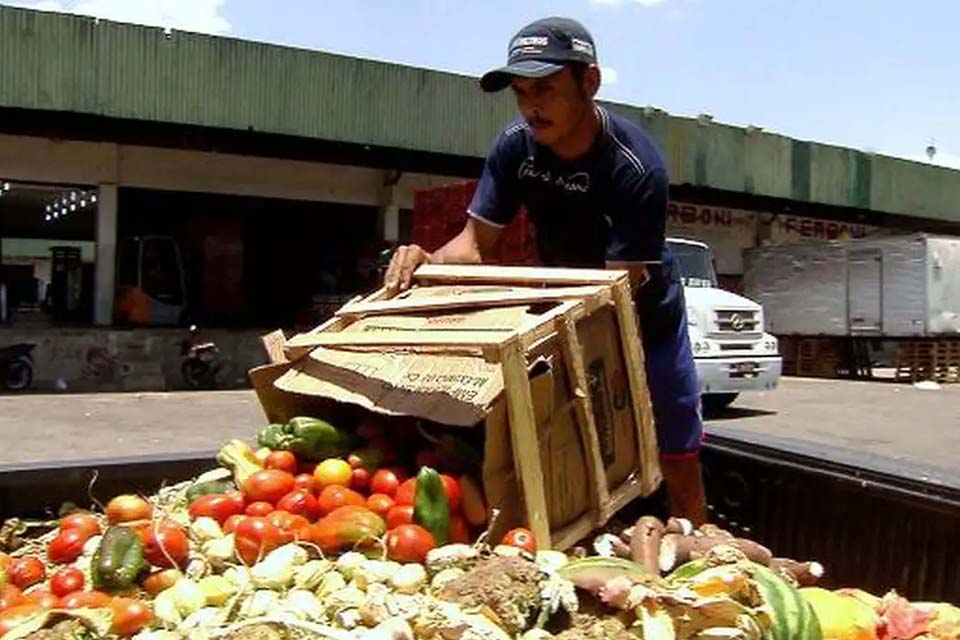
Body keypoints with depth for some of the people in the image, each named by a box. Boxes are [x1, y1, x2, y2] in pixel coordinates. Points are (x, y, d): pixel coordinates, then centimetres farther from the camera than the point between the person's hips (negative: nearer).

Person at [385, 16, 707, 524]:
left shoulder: (635, 167, -30)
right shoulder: (514, 147, -16)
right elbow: (475, 242, -15)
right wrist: (427, 261, -38)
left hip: (645, 317, -3)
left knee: (679, 466, 5)